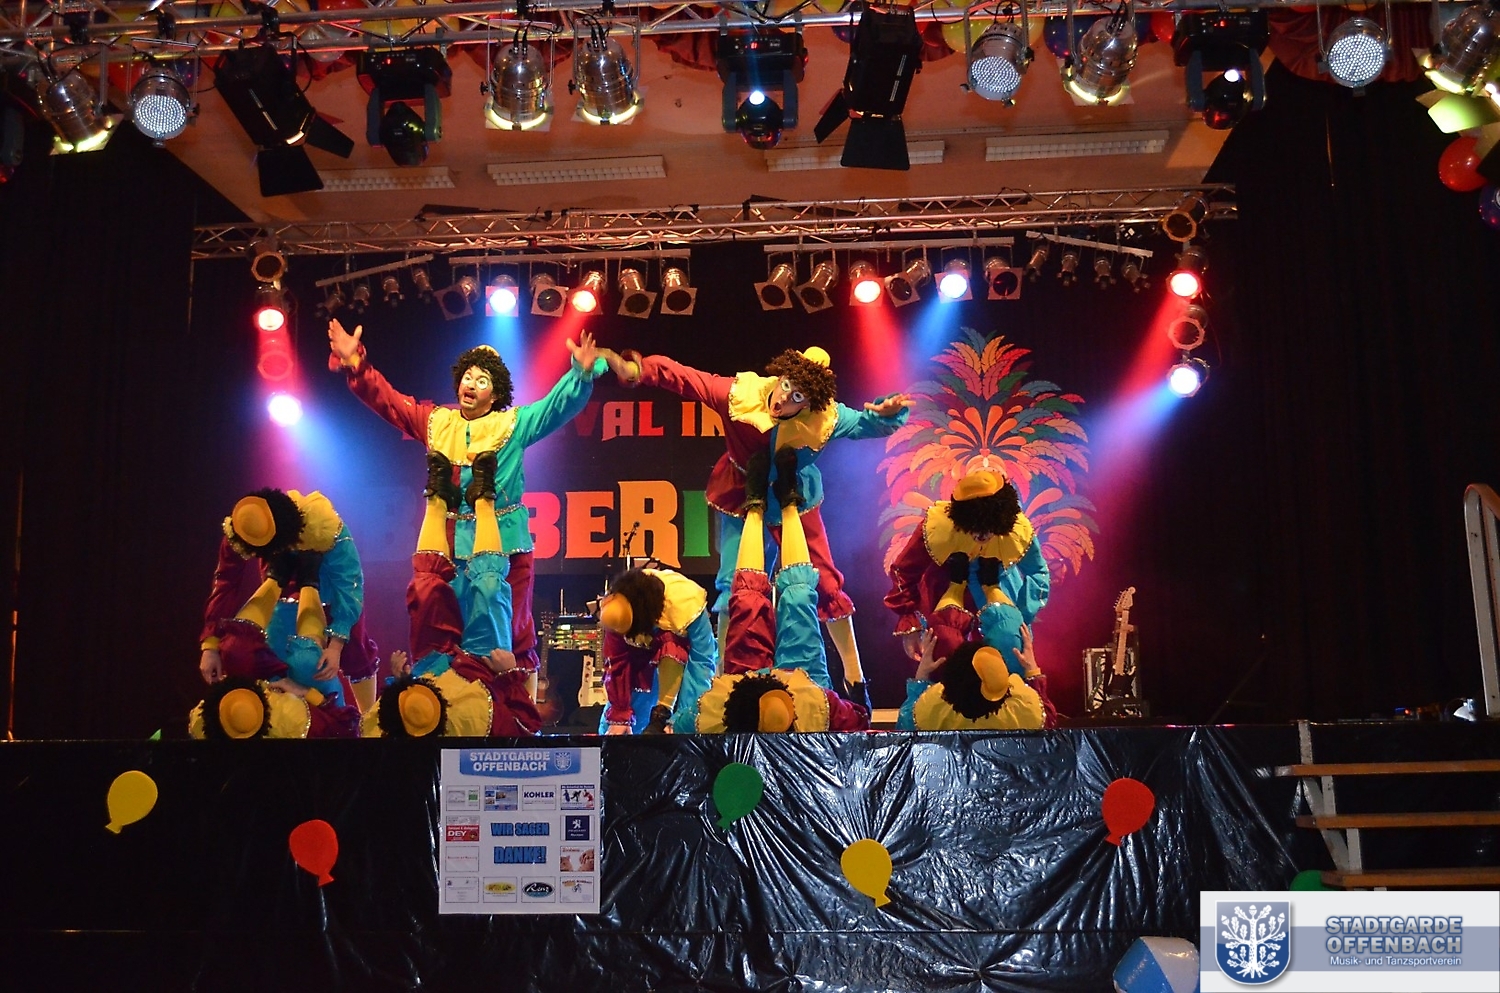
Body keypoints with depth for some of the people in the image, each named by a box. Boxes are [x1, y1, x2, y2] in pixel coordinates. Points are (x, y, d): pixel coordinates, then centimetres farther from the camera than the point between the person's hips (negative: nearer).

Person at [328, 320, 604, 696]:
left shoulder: (514, 423, 3)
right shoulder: (435, 420, 12)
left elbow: (559, 406, -9)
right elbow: (384, 397, 14)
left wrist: (582, 373, -26)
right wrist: (355, 364, 1)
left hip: (504, 543, -3)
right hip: (450, 545, 3)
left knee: (514, 634, 3)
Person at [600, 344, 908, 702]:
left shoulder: (824, 418, -23)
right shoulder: (739, 393, -25)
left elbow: (865, 423, -14)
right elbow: (683, 378, -28)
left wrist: (884, 414, -39)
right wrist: (634, 369, -42)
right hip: (742, 499, 0)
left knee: (825, 582, 3)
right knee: (732, 585, -2)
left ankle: (853, 673, 17)